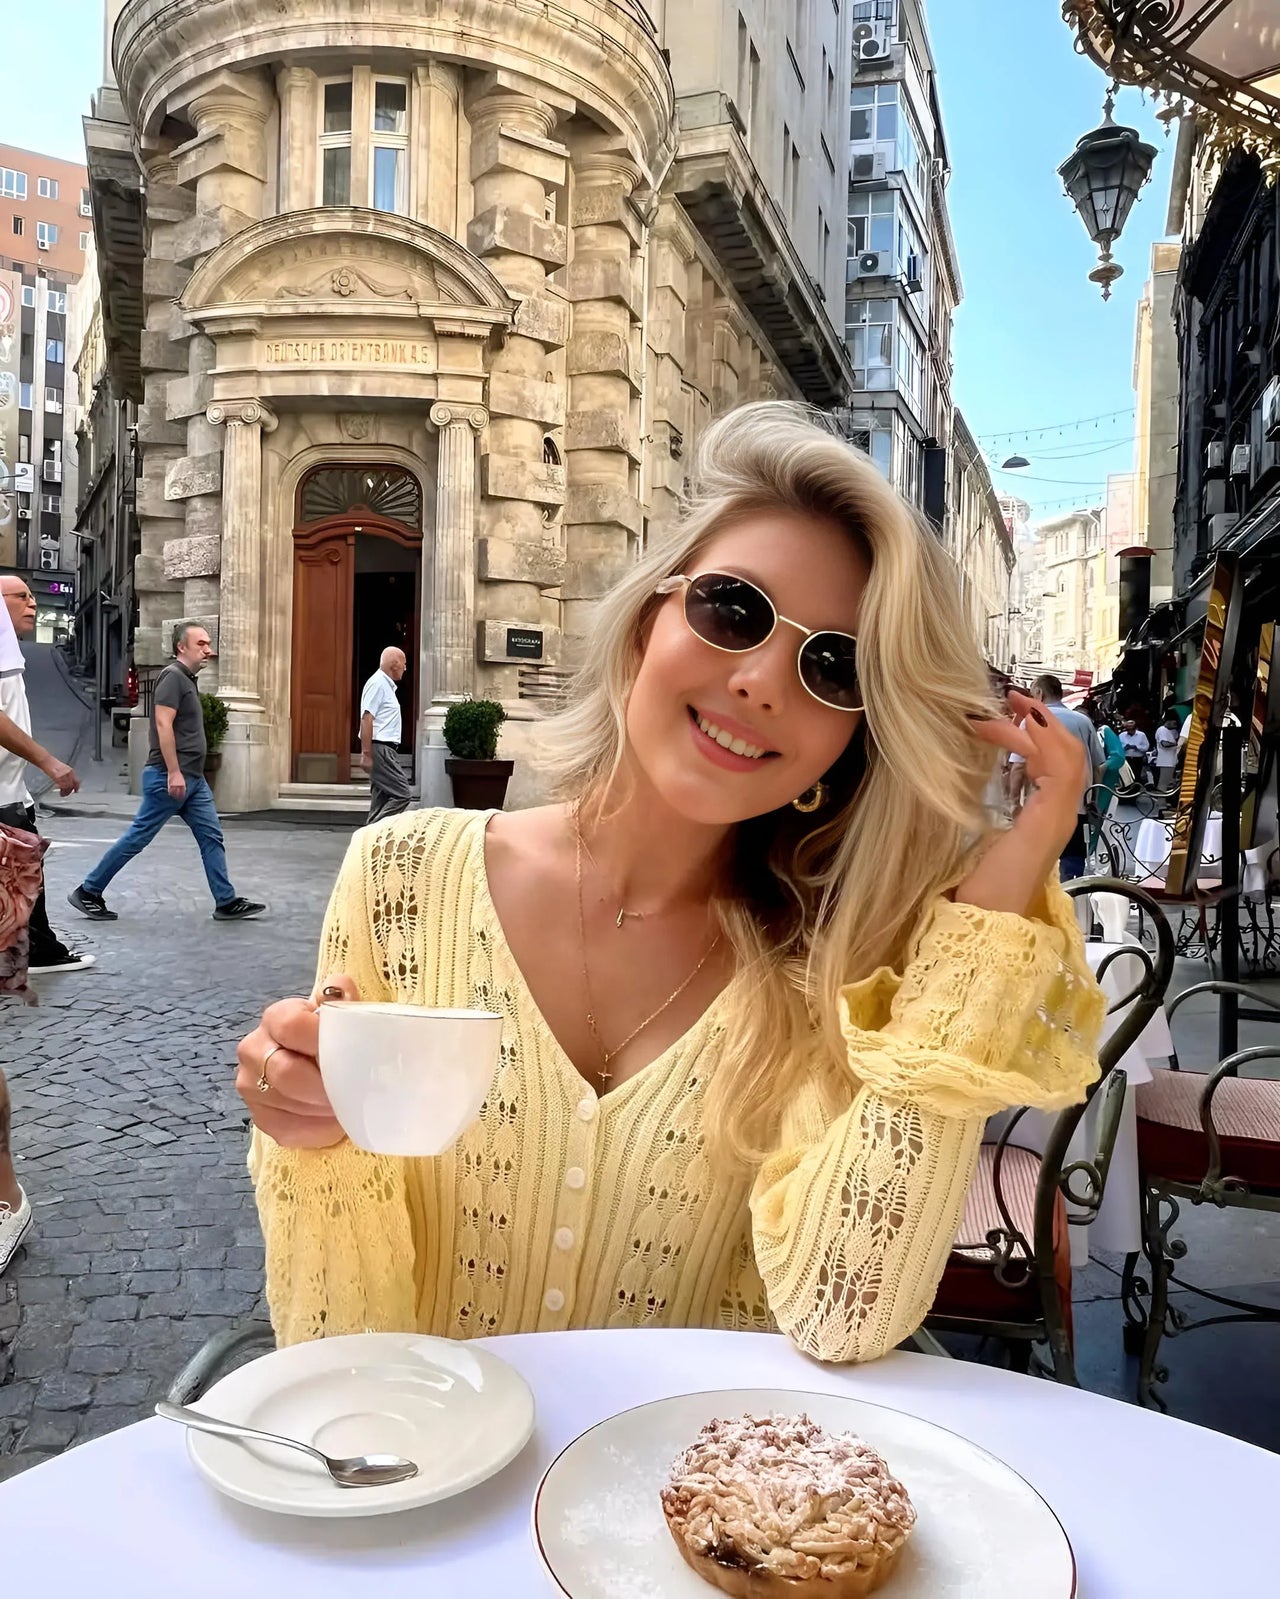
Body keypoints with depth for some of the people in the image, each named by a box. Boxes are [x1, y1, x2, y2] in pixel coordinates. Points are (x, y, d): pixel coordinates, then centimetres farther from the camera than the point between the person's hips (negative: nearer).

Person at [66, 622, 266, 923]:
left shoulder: (187, 678, 17)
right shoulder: (173, 676, -12)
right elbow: (163, 725, -21)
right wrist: (173, 772, -25)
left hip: (192, 778, 10)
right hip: (170, 777, -10)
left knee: (212, 837, 6)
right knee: (138, 837, -1)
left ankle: (226, 903, 8)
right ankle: (88, 892, 11)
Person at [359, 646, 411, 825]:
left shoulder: (386, 685, 19)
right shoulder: (377, 683, -12)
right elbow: (366, 719, -19)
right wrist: (366, 754, -23)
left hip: (386, 750, 10)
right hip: (380, 749, -10)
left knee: (382, 798, 10)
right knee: (401, 794, -13)